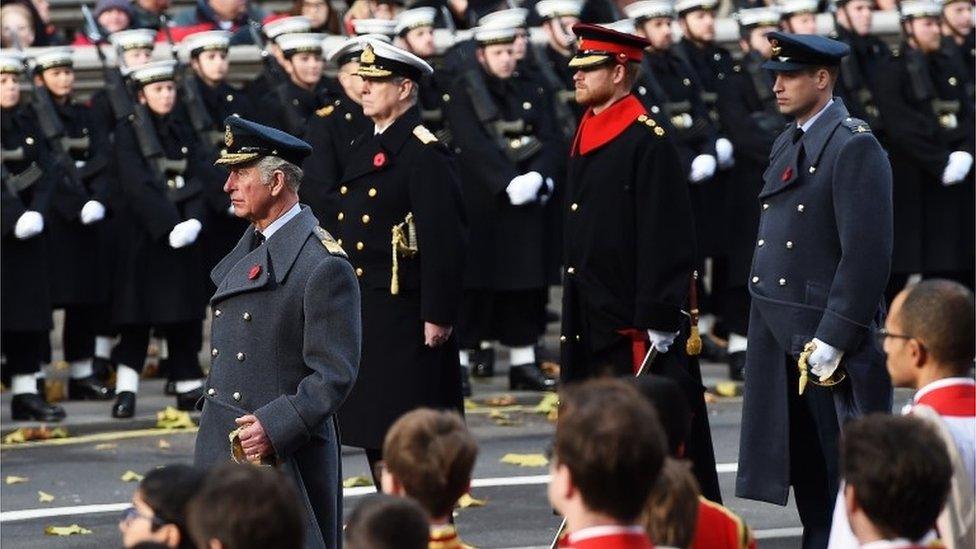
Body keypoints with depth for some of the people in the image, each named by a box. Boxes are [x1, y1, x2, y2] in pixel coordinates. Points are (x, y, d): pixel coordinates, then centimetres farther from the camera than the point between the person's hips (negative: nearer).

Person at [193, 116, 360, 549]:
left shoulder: (323, 265, -12)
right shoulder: (246, 252, 15)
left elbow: (335, 373, -16)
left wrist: (276, 428, -23)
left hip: (286, 457, -8)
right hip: (222, 449, 8)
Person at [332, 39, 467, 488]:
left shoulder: (424, 154, -12)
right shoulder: (364, 148, 16)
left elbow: (444, 241, -17)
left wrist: (438, 316, -19)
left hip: (403, 314, -9)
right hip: (363, 316, 9)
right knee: (375, 437, 12)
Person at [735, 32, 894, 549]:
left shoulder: (854, 147, -14)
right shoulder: (788, 142, 14)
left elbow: (867, 253, -19)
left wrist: (832, 338, -21)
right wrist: (768, 325, 14)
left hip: (830, 331, -9)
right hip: (779, 332, 9)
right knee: (804, 462, 14)